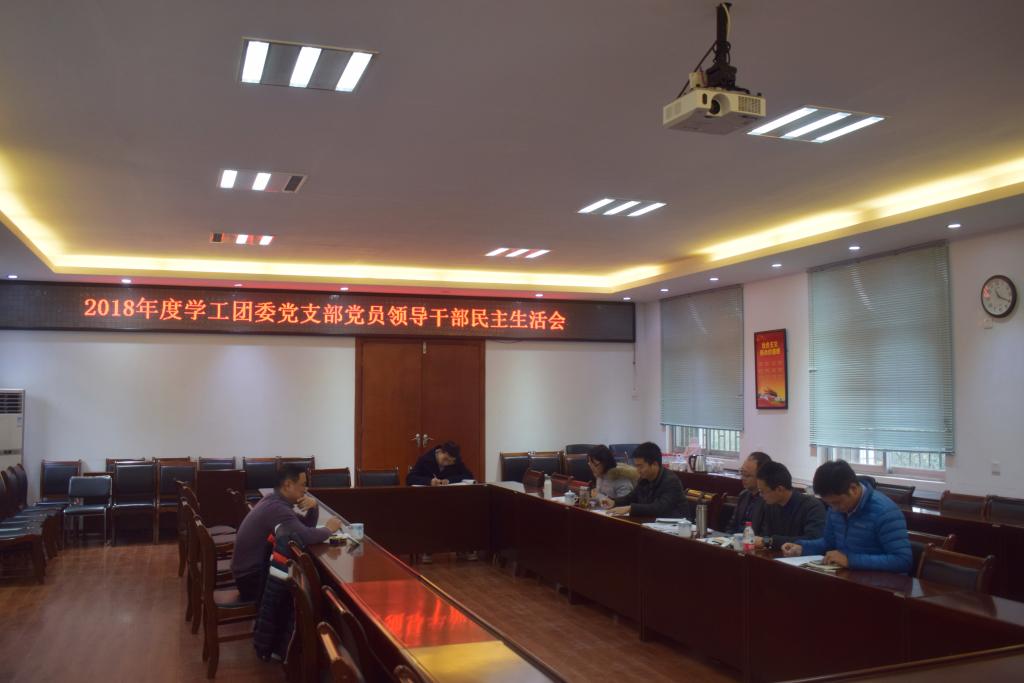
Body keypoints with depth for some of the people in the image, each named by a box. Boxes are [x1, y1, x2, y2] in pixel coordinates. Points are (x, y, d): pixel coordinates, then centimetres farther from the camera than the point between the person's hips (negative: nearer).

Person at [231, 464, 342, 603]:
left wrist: (313, 507, -8)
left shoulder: (274, 501, 6)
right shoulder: (276, 508, -25)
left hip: (254, 568, 9)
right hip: (251, 578, -9)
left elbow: (306, 525, 12)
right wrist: (329, 529, -15)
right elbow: (306, 536, -34)